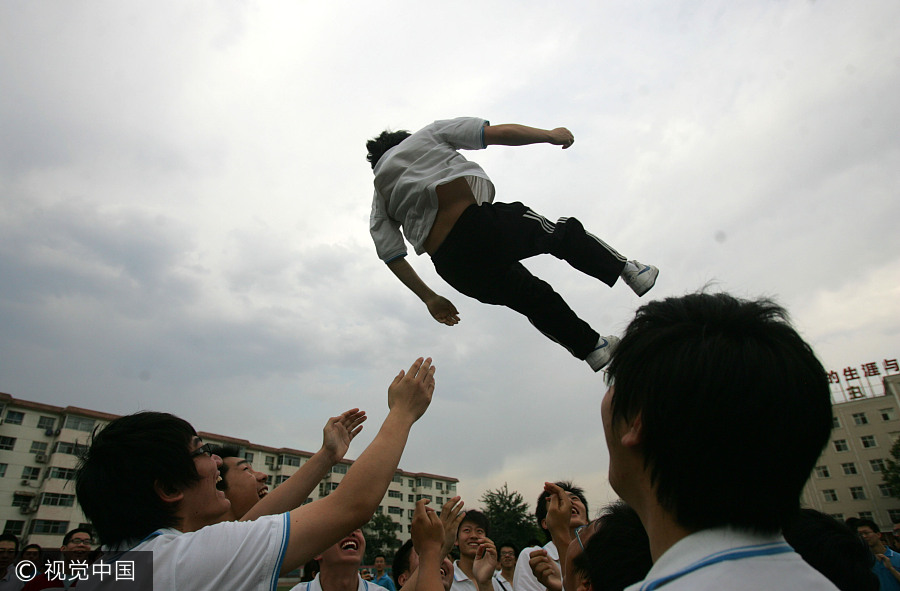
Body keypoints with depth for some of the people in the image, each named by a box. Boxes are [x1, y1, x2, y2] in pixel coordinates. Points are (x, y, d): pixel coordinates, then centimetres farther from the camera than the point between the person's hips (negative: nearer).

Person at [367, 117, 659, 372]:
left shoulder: (379, 196, 25)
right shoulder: (430, 133, 18)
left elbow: (392, 257, 15)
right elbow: (495, 133, 5)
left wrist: (429, 298, 23)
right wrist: (550, 135, 13)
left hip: (450, 266, 5)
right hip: (478, 223, -4)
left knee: (533, 299, 23)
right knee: (563, 232, 22)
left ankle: (592, 347, 31)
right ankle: (628, 270, 26)